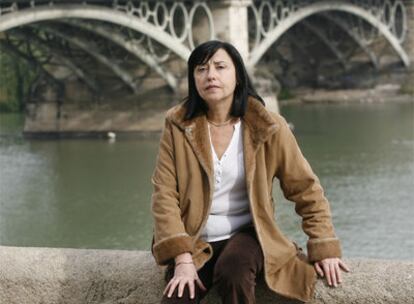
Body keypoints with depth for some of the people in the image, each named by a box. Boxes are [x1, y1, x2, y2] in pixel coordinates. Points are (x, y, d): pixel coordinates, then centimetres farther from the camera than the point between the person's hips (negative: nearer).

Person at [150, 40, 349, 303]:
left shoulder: (268, 127, -5)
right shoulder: (179, 126, -3)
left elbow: (306, 190, 2)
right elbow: (164, 194, -8)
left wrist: (324, 248, -4)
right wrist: (182, 259, -17)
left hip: (246, 234, 0)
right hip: (194, 242, 1)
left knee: (233, 272, -34)